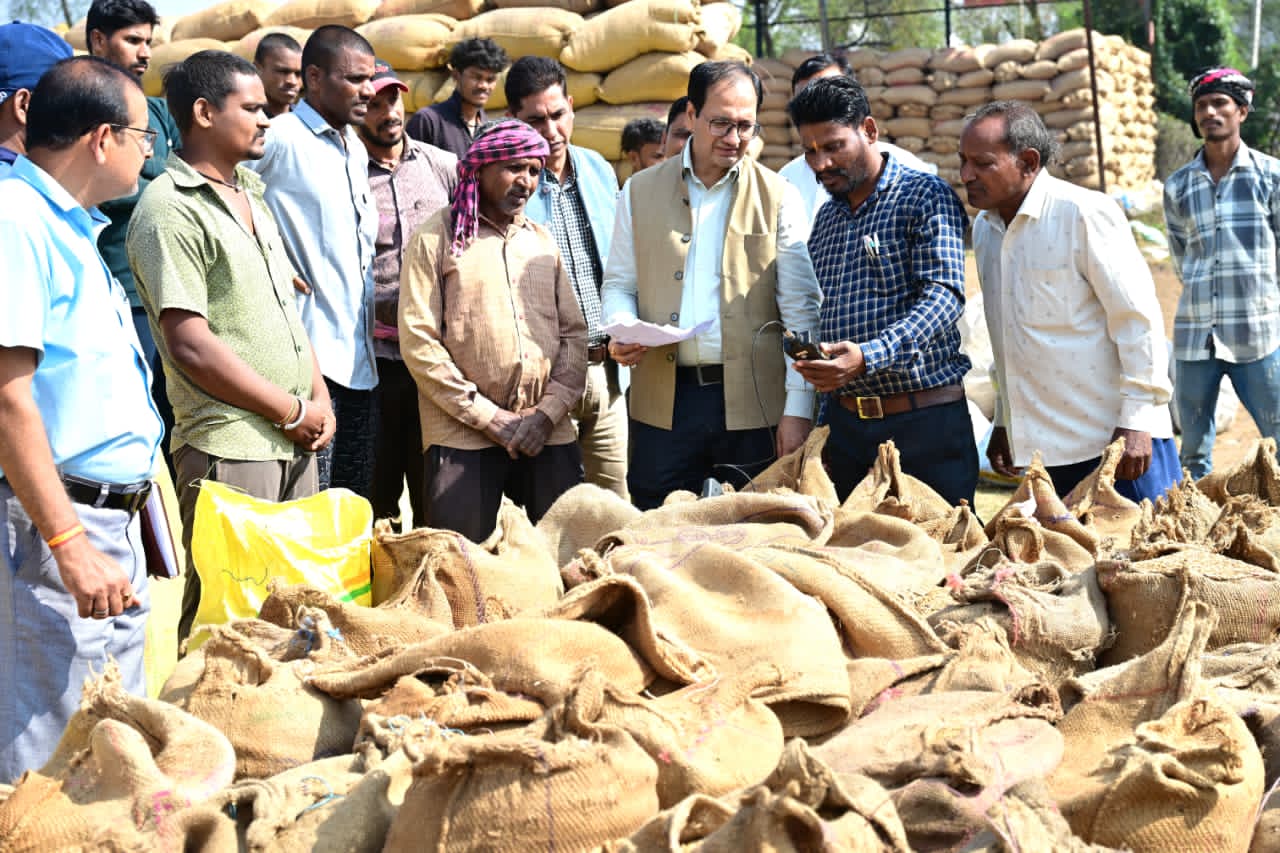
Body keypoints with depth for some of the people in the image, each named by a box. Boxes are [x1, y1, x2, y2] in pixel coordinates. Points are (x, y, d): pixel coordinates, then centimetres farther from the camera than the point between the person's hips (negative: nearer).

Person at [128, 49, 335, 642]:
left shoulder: (250, 195, 15)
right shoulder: (169, 210, -12)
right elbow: (192, 348, -18)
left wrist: (320, 400, 6)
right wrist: (294, 411, -11)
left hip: (295, 442, 8)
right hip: (229, 451, -8)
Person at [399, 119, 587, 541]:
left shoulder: (542, 241, 16)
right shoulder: (436, 238, 2)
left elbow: (574, 333, 12)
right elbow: (418, 342, -6)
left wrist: (549, 411, -5)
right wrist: (490, 418, -10)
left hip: (548, 435, 4)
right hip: (464, 437, -4)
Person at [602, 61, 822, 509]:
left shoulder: (778, 198, 4)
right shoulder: (641, 193, 10)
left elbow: (802, 311, 1)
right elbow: (619, 283, 15)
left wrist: (798, 409, -6)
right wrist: (621, 332, -8)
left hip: (753, 403, -1)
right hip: (663, 403, 2)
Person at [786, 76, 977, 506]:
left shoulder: (926, 196, -4)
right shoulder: (826, 219, 16)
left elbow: (945, 295, -18)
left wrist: (868, 356, -31)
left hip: (926, 422, -5)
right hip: (845, 420, 6)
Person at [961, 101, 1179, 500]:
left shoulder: (1084, 213, -11)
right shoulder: (984, 229, 11)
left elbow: (1138, 317, -13)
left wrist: (1135, 421, -16)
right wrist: (1004, 421, 20)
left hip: (1115, 437, -7)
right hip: (1048, 447, 7)